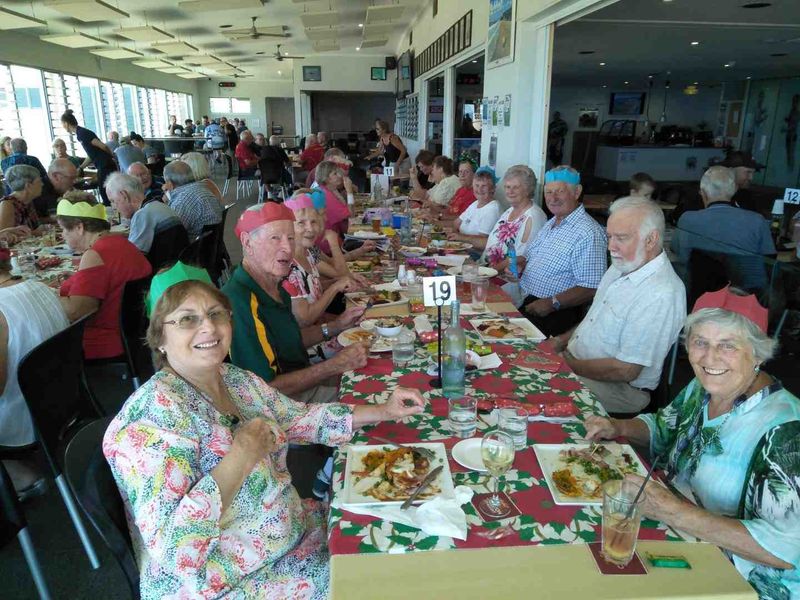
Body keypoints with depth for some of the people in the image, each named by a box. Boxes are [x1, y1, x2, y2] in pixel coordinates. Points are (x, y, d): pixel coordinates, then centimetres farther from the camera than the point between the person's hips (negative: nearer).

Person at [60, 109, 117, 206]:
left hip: (106, 166, -9)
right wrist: (79, 169, 27)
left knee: (107, 196, -7)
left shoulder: (82, 133, -13)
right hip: (102, 167, 9)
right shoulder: (81, 133, 16)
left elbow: (103, 146, -17)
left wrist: (112, 156, -1)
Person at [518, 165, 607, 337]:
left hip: (556, 312, -8)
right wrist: (520, 263, 5)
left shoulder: (588, 233, -16)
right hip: (523, 297, 9)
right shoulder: (551, 223, 15)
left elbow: (591, 288, -20)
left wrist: (552, 303, -24)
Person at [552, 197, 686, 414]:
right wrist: (562, 341, 6)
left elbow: (625, 370, -24)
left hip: (620, 388, -9)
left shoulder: (661, 295, -25)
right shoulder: (623, 266, 6)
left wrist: (569, 365, -17)